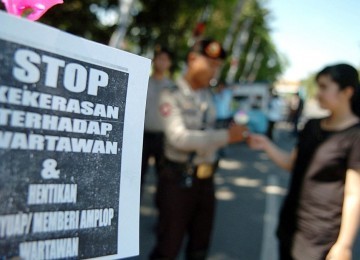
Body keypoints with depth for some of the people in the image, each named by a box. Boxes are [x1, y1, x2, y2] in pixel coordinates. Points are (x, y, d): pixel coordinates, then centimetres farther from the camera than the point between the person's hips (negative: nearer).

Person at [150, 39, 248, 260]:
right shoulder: (172, 95, -12)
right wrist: (226, 136, -24)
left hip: (206, 179, 6)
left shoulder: (209, 95, 8)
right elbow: (179, 138, -25)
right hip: (179, 180, -6)